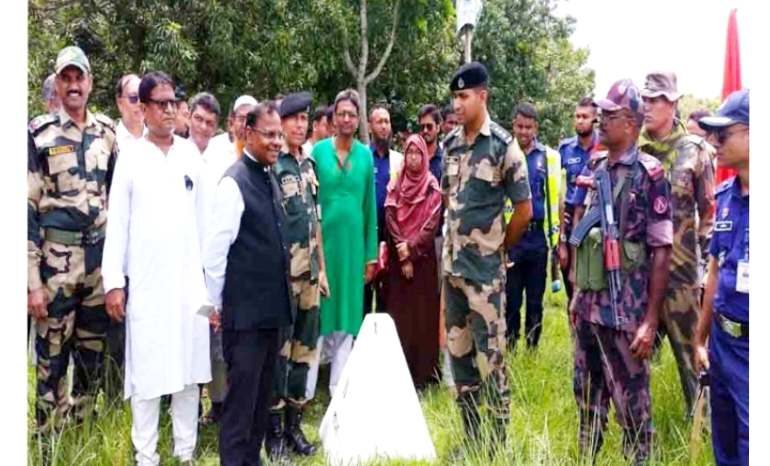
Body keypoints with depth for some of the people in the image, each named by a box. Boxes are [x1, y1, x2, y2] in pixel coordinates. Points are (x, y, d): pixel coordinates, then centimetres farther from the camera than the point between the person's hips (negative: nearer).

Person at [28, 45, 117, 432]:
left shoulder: (107, 132, 8)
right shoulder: (39, 134, -4)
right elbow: (26, 208, -7)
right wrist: (32, 280, -12)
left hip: (100, 260, 4)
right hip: (56, 261, -4)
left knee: (93, 355, 13)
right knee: (52, 358, 4)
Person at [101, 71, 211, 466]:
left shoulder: (191, 153, 7)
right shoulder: (130, 155, 0)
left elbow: (202, 215, 10)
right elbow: (117, 221, -2)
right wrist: (114, 281, -6)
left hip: (191, 278, 3)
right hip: (146, 281, -2)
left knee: (189, 366, 8)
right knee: (146, 370, 3)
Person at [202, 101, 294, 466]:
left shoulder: (270, 179, 11)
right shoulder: (234, 182, -14)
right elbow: (214, 250, -15)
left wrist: (281, 296, 16)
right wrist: (218, 303, -10)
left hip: (270, 307, 8)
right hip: (245, 310, -8)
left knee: (261, 394, 17)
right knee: (241, 395, 1)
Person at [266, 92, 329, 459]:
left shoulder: (309, 164, 13)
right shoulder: (270, 164, -7)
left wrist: (322, 268, 15)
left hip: (308, 271, 7)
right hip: (281, 272, -6)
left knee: (305, 348, 11)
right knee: (278, 351, 0)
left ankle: (294, 423, 23)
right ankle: (274, 428, 12)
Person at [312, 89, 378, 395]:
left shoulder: (365, 155, 6)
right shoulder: (318, 151, 0)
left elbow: (370, 206, 8)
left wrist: (371, 254, 6)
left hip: (353, 241, 2)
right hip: (323, 237, -2)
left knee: (348, 310, 4)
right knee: (320, 307, 5)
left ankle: (338, 387, 13)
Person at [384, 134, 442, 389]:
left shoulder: (432, 187, 1)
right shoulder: (395, 186, 7)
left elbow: (432, 225, -7)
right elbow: (390, 221, -1)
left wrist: (411, 249, -14)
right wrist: (402, 254, -10)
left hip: (423, 258, -2)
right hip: (397, 259, 2)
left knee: (423, 313, 0)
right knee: (399, 313, 3)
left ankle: (422, 373, 6)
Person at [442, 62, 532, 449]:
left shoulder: (503, 146, -10)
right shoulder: (450, 143, 7)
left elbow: (524, 210, -7)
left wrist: (496, 248, 2)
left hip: (485, 269, -6)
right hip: (452, 264, 6)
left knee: (490, 355, 0)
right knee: (458, 350, 13)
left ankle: (499, 441, 15)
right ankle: (470, 436, 28)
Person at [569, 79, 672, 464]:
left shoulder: (649, 174, -10)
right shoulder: (593, 167, 8)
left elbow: (661, 251, -12)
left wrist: (651, 320, -15)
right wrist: (576, 294, 15)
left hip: (625, 311, -6)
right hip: (587, 305, 6)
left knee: (631, 403, 6)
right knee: (587, 396, 17)